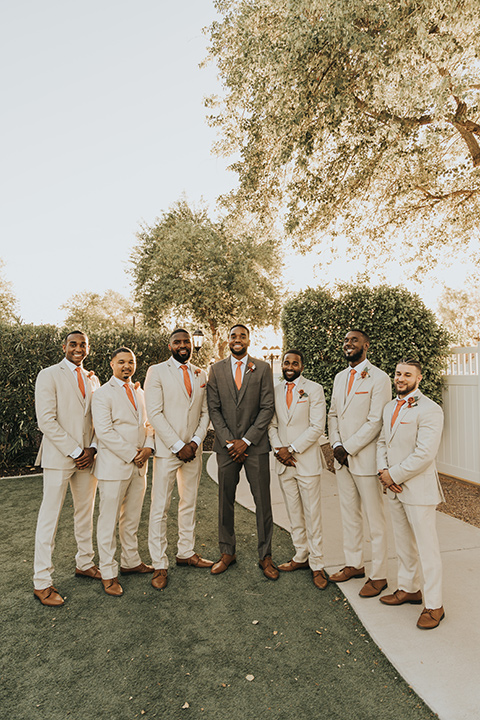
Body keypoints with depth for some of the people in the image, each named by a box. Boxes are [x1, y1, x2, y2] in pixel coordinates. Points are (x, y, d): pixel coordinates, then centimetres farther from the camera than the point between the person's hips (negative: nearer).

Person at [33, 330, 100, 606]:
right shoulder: (49, 375, -5)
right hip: (58, 457, -5)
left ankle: (85, 563, 32)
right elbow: (46, 420, -12)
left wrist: (92, 449, -4)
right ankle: (42, 582, 14)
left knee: (86, 513, 16)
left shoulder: (92, 380, 12)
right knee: (50, 518, 2)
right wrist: (74, 452, -14)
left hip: (88, 456, 6)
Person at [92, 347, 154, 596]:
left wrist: (148, 447, -4)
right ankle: (108, 573, 18)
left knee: (132, 519, 17)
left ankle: (131, 561, 32)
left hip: (139, 466, 7)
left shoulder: (139, 393, 14)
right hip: (114, 466, -6)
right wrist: (131, 454, -16)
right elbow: (104, 432, -16)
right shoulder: (102, 394, -8)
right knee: (109, 520, 4)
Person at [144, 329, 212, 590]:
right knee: (160, 508, 0)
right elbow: (155, 413, -11)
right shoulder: (157, 372, -4)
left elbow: (205, 412, 10)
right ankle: (159, 565, 13)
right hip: (166, 450, -5)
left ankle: (186, 552, 31)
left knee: (189, 504, 15)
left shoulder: (200, 374, 11)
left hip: (193, 449, 5)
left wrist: (195, 441, -6)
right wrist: (178, 446, -14)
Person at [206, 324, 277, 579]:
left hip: (255, 445, -1)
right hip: (226, 445, 1)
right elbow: (213, 408, 2)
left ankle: (265, 556, 20)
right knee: (225, 501, 9)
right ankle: (227, 552, 27)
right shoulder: (216, 369, 6)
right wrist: (228, 442, -6)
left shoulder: (262, 368, 1)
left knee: (263, 502, 4)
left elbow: (267, 408, -3)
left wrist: (246, 440, -9)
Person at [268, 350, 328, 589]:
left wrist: (292, 449, -14)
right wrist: (278, 449, -7)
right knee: (294, 514, 15)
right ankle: (301, 556, 31)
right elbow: (272, 424, 10)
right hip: (283, 462, 4)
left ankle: (317, 564, 16)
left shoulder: (314, 389, -5)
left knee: (312, 515, 2)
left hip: (307, 460, -4)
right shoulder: (275, 391, 8)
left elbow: (317, 426, -11)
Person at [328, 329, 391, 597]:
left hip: (366, 458, -7)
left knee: (375, 519, 5)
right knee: (349, 515, 18)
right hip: (342, 458, 7)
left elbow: (375, 422, -16)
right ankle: (354, 564, 33)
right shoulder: (340, 377, 12)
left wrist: (348, 448, -14)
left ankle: (379, 575, 19)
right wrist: (336, 444, 0)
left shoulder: (378, 378, -11)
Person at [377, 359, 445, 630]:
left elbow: (424, 455, -22)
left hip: (419, 490, -7)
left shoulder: (430, 410, -16)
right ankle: (409, 589, 38)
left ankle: (434, 605, 20)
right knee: (404, 543, 20)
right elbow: (382, 442, 14)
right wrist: (383, 471, -3)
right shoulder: (390, 407, 10)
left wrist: (394, 475, -15)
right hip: (395, 488, 8)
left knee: (427, 548, 5)